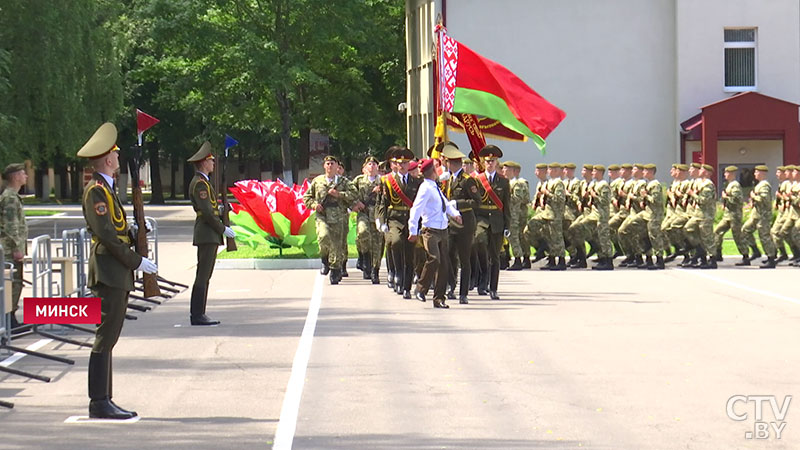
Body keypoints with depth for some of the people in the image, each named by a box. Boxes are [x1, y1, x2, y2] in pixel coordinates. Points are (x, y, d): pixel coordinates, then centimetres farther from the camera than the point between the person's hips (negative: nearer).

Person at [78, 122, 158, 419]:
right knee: (106, 337, -10)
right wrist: (137, 261, -17)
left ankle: (103, 401, 14)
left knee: (108, 337, 11)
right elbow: (106, 234, -19)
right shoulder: (96, 190, -12)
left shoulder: (106, 188, 18)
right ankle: (99, 403, -9)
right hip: (109, 272, -10)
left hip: (117, 274, 10)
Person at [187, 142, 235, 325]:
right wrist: (223, 229, -13)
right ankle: (197, 315, -10)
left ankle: (198, 314, 13)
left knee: (204, 276, 11)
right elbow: (207, 212, -19)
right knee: (202, 276, -10)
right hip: (207, 235, -11)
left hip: (209, 235, 11)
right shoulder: (200, 183, -13)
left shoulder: (201, 182, 20)